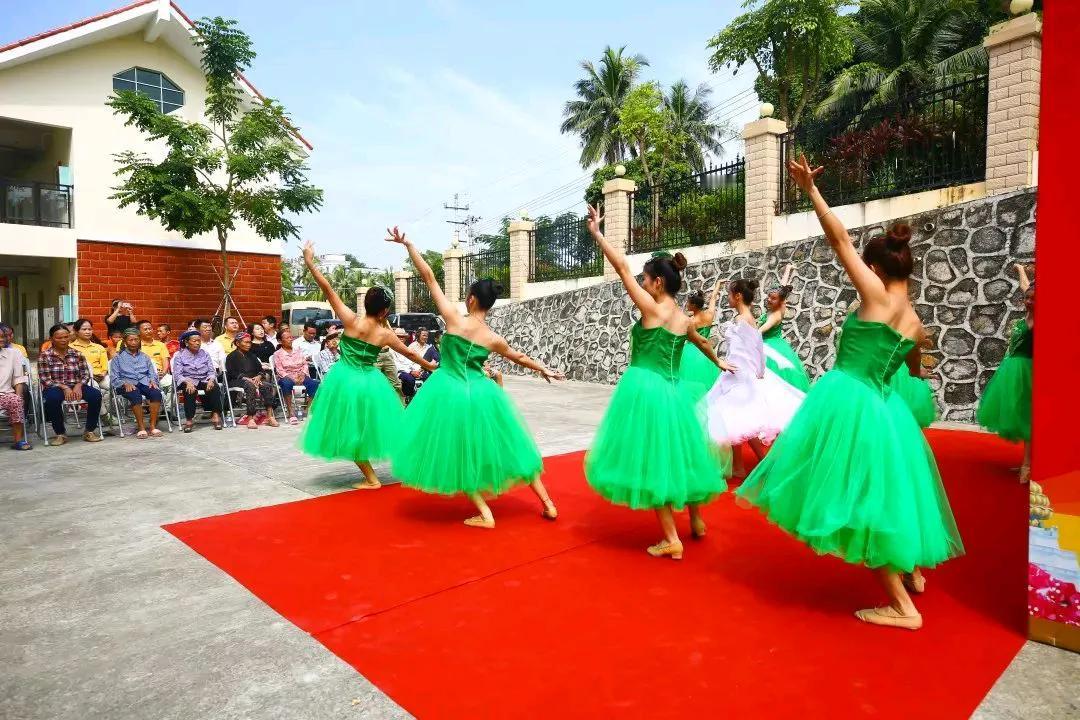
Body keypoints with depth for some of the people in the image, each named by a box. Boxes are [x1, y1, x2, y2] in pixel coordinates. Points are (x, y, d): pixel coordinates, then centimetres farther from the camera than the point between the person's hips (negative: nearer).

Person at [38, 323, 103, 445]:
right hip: (55, 388, -2)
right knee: (53, 398, -38)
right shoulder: (45, 356, 2)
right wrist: (64, 387, -18)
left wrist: (78, 385, -14)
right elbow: (45, 379, -6)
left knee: (96, 395, -27)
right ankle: (60, 434, -20)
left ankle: (89, 430, -12)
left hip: (76, 386, 2)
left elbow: (86, 374, 6)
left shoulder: (77, 354, 10)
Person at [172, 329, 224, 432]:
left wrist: (211, 379, -16)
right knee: (190, 390, -36)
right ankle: (189, 419, -34)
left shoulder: (205, 354, 15)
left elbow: (212, 371, 8)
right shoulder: (180, 356, 7)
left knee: (215, 387, -30)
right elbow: (177, 374, -5)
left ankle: (216, 415, -31)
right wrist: (187, 381, -25)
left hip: (204, 380, 2)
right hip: (188, 381, -2)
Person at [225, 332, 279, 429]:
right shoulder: (232, 356, 8)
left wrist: (258, 376, -6)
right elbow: (232, 373, -6)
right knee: (250, 386, -38)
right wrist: (246, 379, -20)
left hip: (253, 379, 5)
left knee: (268, 385, -25)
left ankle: (270, 416, -32)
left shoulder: (251, 356, 26)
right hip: (236, 381, -5)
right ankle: (250, 418, -44)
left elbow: (260, 369, 18)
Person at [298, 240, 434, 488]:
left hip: (346, 380, -2)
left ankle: (372, 479, 12)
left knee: (351, 430, 9)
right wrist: (429, 366, 25)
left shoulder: (351, 320, -13)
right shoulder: (386, 334, -5)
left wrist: (309, 263, -9)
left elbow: (327, 289, -15)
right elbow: (409, 352, 9)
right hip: (370, 382, 2)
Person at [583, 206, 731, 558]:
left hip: (644, 388, -7)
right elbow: (702, 342, 30)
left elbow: (622, 266, -12)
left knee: (650, 459, 1)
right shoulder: (684, 318, 9)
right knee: (675, 453, 21)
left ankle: (671, 540, 5)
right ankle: (696, 521, 36)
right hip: (673, 391, 7)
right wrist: (719, 362, 51)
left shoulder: (651, 308, -11)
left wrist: (597, 233, -4)